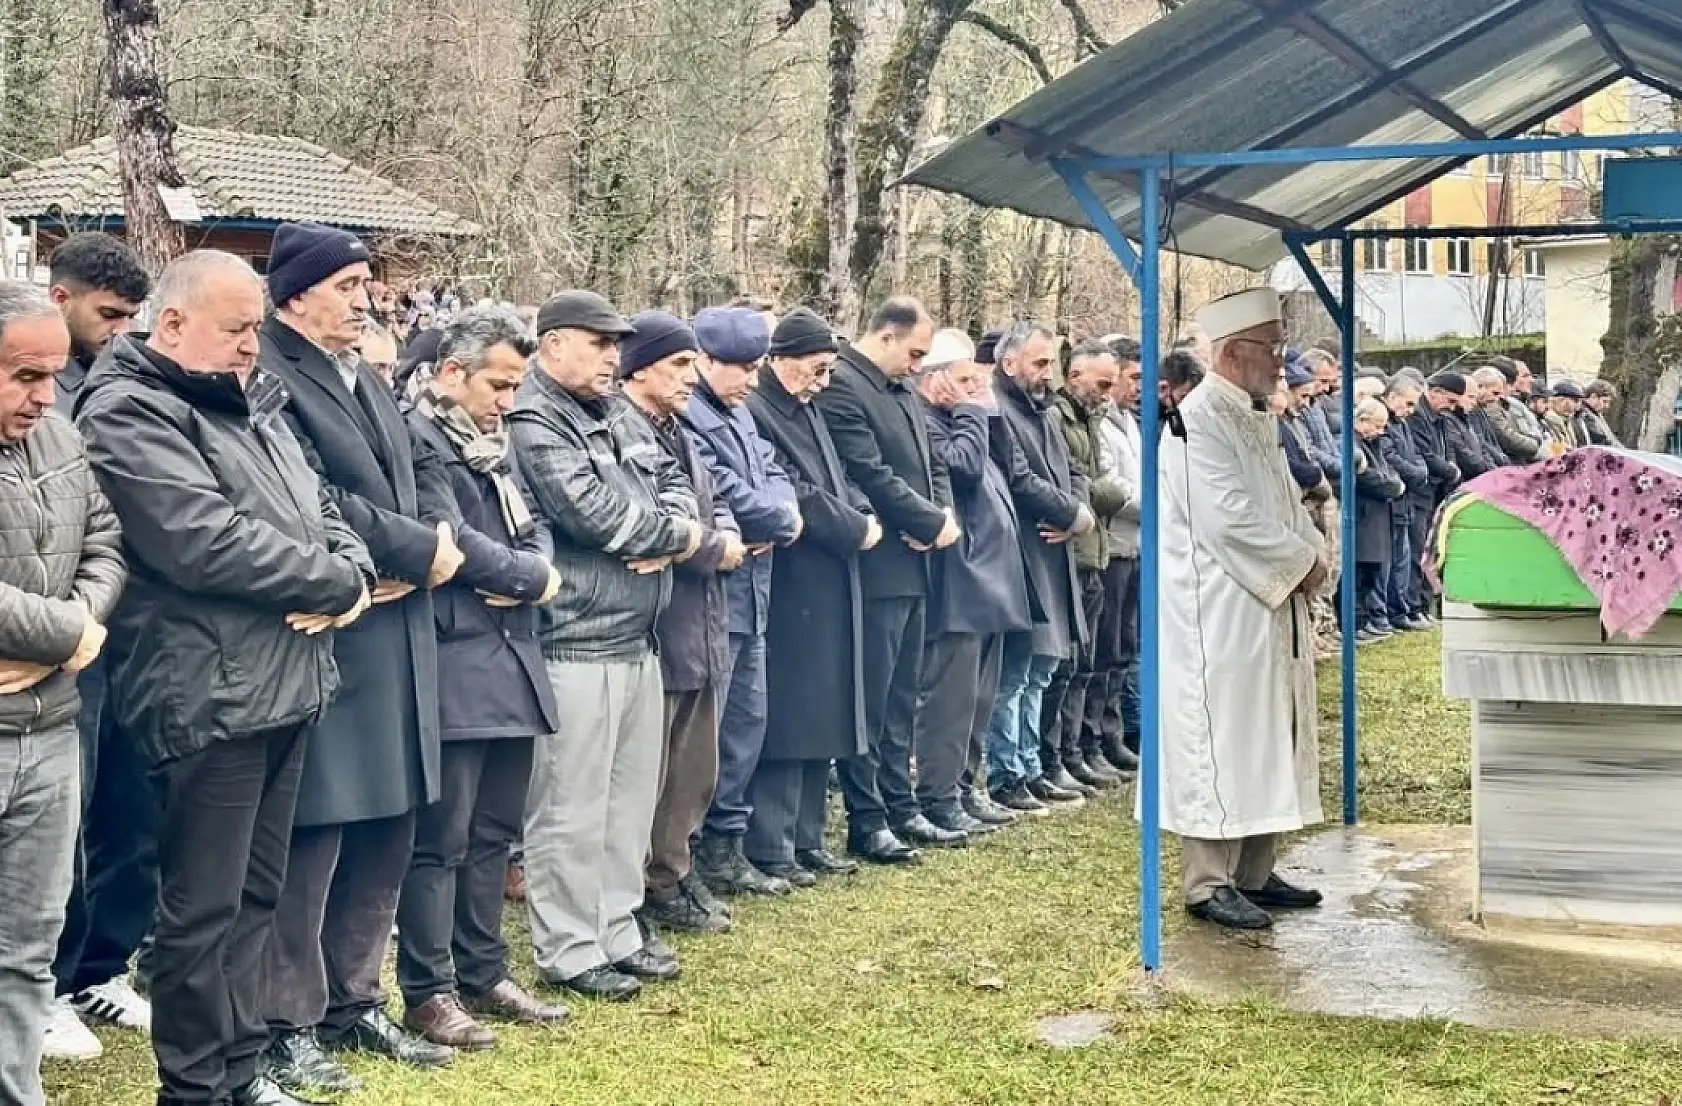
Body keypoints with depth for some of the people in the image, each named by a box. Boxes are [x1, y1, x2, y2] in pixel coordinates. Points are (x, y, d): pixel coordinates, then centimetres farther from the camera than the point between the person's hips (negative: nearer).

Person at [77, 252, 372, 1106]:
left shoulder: (252, 405, 17)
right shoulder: (129, 412, -11)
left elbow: (322, 509, 19)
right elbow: (207, 544, -21)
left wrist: (349, 573, -5)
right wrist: (334, 581, -11)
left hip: (286, 687, 9)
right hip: (210, 699, -9)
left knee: (256, 893, 15)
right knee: (205, 907, -1)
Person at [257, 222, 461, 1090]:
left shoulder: (367, 381, 18)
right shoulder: (267, 380, -13)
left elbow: (427, 476, 16)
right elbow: (313, 504, -22)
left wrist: (427, 545, -5)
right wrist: (419, 550, -14)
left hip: (395, 640, 9)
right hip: (322, 643, -9)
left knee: (384, 833, 14)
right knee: (310, 841, -1)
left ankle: (353, 1002, 26)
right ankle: (289, 1023, 11)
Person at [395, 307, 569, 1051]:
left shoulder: (494, 442, 18)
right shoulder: (418, 437, -11)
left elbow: (533, 528, 15)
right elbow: (452, 540, -19)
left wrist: (521, 578, -7)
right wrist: (530, 576, -7)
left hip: (511, 657, 9)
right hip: (454, 662, -9)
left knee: (494, 831, 14)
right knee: (442, 837, -4)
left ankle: (483, 975, 24)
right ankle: (428, 991, 3)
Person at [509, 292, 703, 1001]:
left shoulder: (619, 415, 15)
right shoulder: (534, 425, -13)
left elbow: (673, 482, 17)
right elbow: (594, 514, -21)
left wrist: (670, 533, -7)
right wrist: (677, 533, -6)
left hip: (637, 640, 9)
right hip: (576, 644, -9)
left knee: (631, 798, 16)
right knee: (572, 811, -1)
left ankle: (617, 933, 27)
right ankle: (567, 953, 8)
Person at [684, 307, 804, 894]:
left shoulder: (738, 414, 17)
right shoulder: (685, 416, -15)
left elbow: (772, 474, 15)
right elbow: (723, 496, -21)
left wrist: (778, 518, -8)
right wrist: (781, 518, -4)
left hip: (748, 596, 10)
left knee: (746, 719, 15)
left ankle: (724, 847, 25)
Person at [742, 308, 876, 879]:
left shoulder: (806, 412, 17)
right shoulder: (757, 414, -14)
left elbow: (837, 482, 18)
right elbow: (795, 498, -18)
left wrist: (863, 516, -2)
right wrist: (856, 530, -9)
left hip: (830, 592, 10)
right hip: (790, 592, -10)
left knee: (819, 722, 13)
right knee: (786, 721, -6)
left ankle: (806, 838, 20)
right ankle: (769, 849, 0)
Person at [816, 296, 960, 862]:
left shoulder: (904, 391, 15)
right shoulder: (841, 387, -14)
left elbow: (932, 465, 19)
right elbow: (871, 475, -20)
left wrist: (944, 513, -2)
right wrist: (932, 524, -12)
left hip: (913, 566, 9)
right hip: (877, 567, -9)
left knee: (901, 699, 15)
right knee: (870, 702, -2)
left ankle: (899, 807, 23)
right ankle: (867, 823, 4)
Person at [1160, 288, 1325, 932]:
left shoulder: (1256, 418, 15)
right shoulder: (1199, 419, -15)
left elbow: (1285, 502, 19)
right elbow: (1228, 517, -22)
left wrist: (1308, 554, -1)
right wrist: (1300, 562, -14)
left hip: (1271, 607, 10)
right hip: (1220, 612, -10)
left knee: (1270, 739, 13)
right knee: (1221, 741, -6)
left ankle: (1255, 873, 23)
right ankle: (1208, 884, 1)